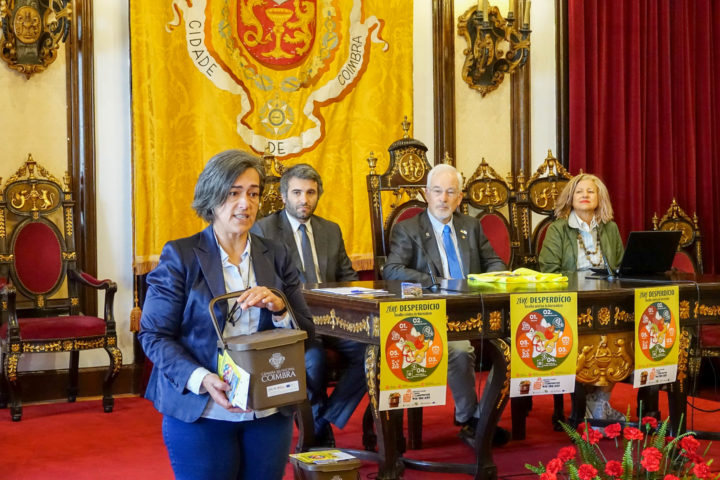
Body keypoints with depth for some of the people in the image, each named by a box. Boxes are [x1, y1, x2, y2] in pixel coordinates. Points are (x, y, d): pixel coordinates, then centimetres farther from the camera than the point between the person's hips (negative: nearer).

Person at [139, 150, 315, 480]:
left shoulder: (276, 257, 7)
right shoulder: (180, 255, -3)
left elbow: (306, 333, 6)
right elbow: (154, 334, -7)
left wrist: (279, 308, -15)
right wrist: (201, 379, -22)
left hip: (270, 413, 3)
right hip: (200, 414, -3)